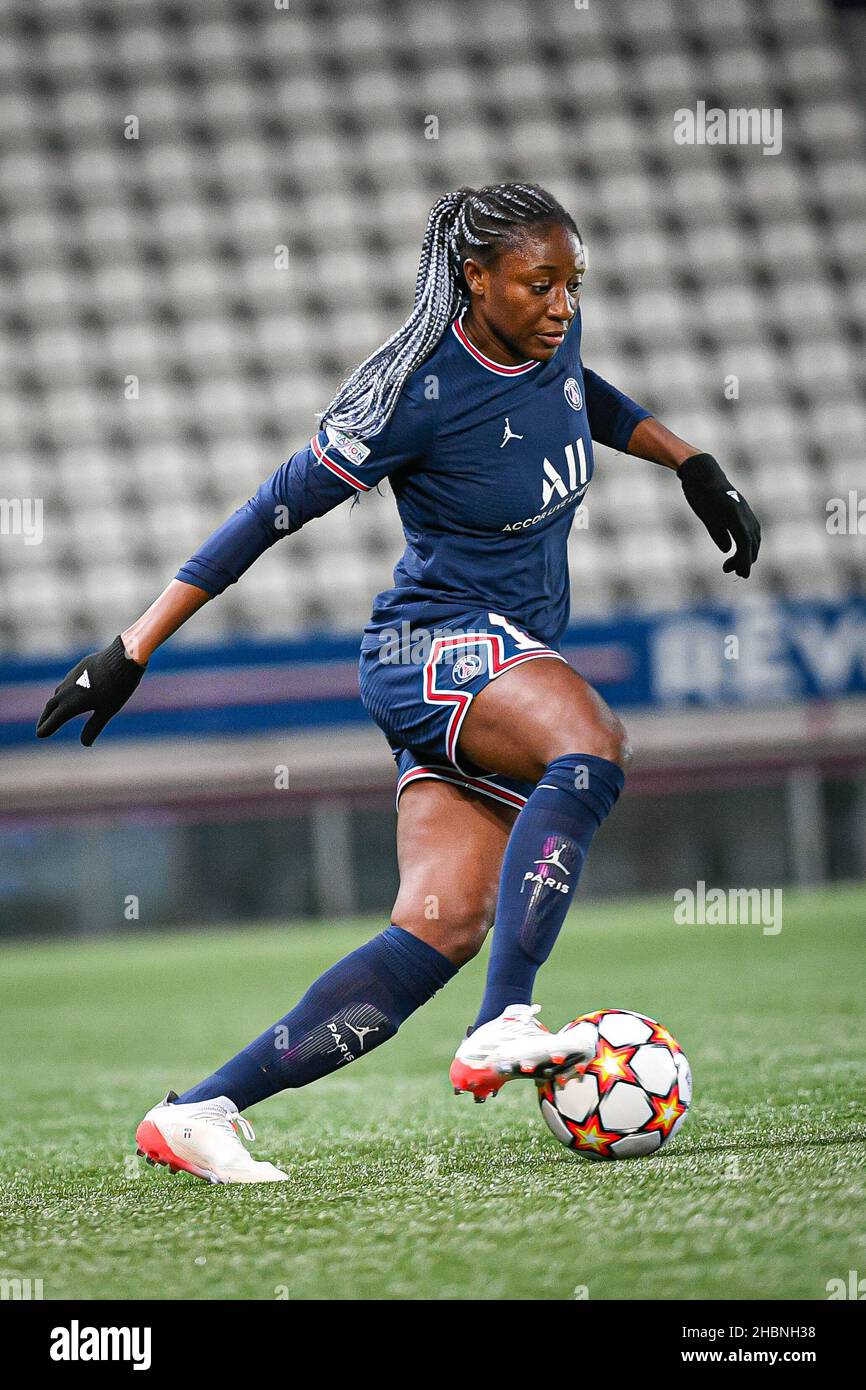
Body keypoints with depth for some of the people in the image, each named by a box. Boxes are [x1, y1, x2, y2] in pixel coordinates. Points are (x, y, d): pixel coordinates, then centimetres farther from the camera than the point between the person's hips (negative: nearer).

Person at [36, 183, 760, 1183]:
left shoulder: (549, 339, 5)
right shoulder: (425, 393, -16)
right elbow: (275, 511, -11)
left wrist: (692, 464, 25)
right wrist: (134, 649, -10)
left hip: (510, 668, 8)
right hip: (436, 644, -8)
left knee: (442, 925, -10)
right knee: (591, 748, -37)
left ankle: (199, 1110, -10)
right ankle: (503, 1029, -42)